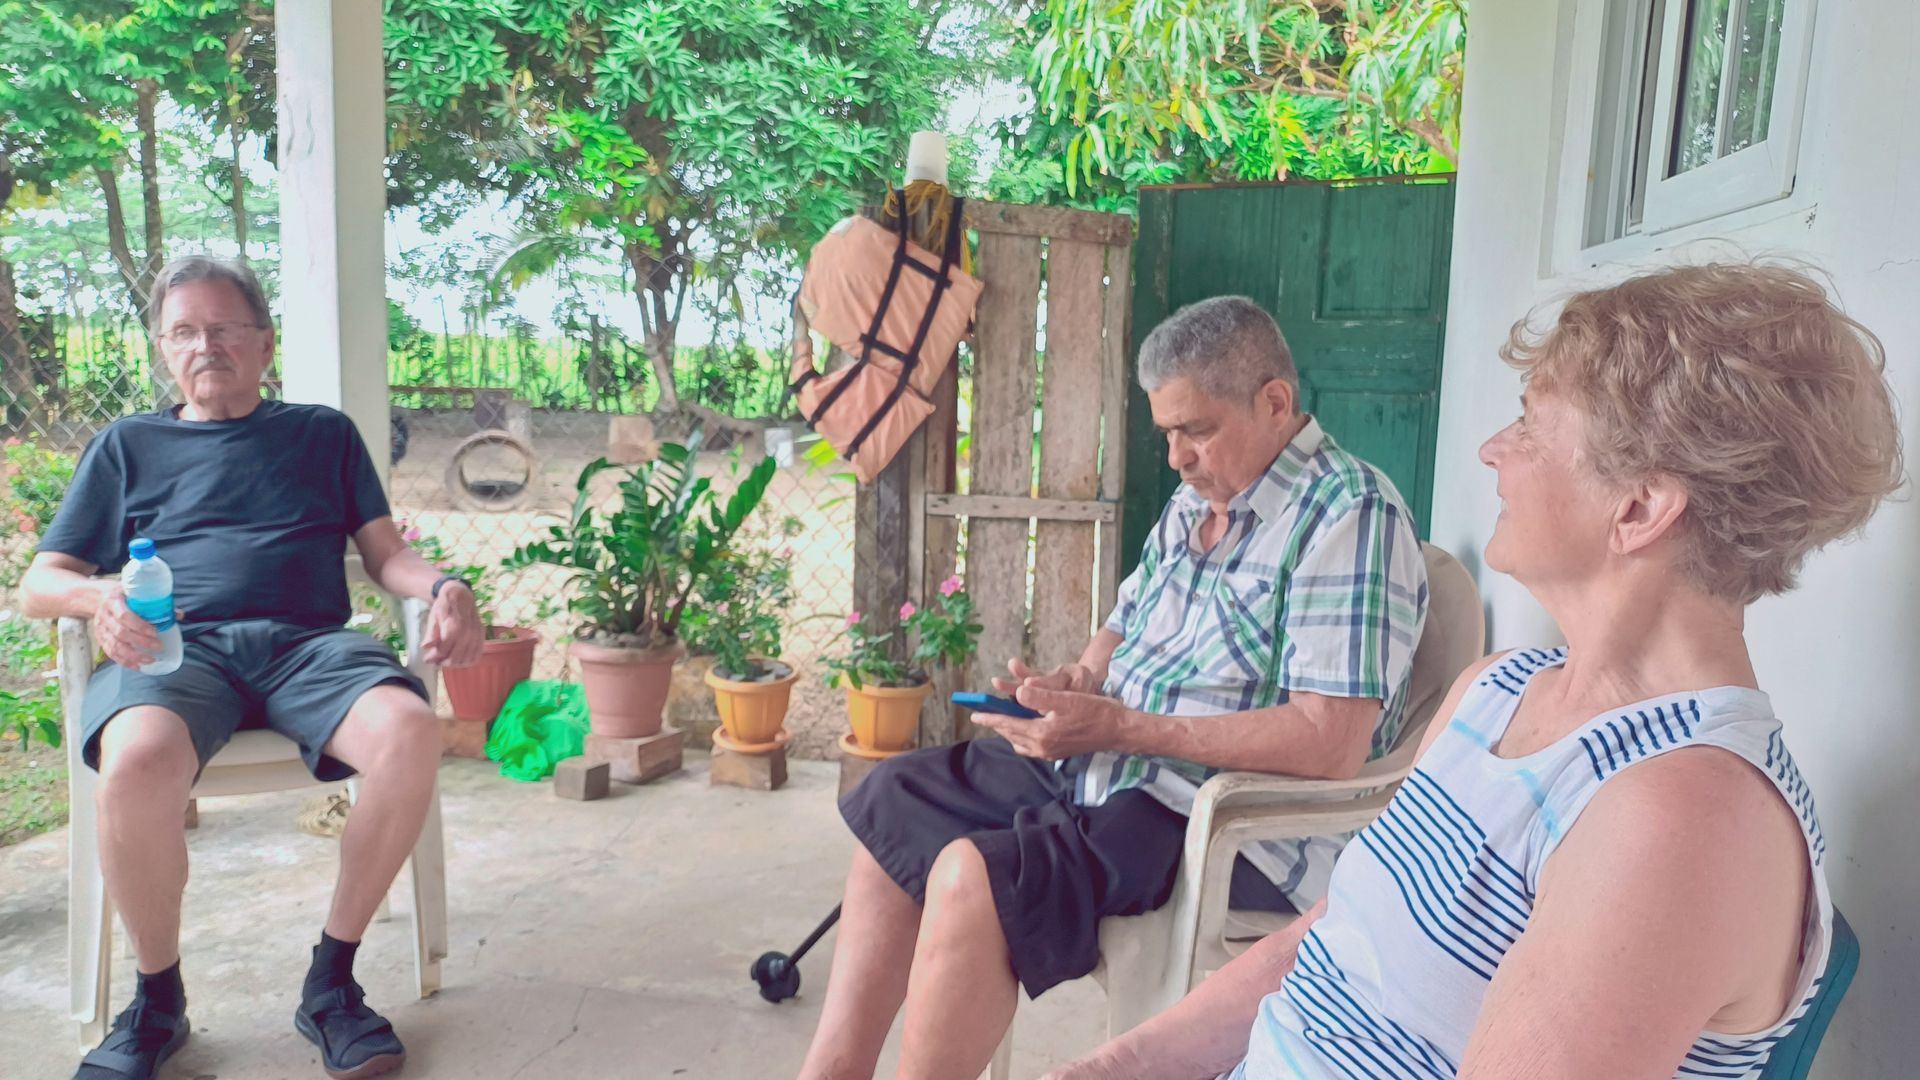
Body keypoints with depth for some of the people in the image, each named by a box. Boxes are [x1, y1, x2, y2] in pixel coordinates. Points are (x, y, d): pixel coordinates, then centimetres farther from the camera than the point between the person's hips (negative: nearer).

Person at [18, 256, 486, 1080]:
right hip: (175, 644, 0)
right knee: (138, 760, -36)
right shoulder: (127, 444, 24)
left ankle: (331, 980, -15)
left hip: (308, 642, 0)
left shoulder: (324, 433, 24)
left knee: (410, 731, -33)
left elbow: (387, 554, 15)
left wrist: (442, 587, -9)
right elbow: (40, 583, 18)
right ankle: (157, 998, -9)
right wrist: (97, 596, -7)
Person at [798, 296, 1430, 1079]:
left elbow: (1331, 745, -25)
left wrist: (1121, 727, -24)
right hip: (1105, 765, 10)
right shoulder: (1198, 497, 11)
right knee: (894, 803, 7)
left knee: (972, 878, -29)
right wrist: (1074, 684, -3)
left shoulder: (1351, 514, -16)